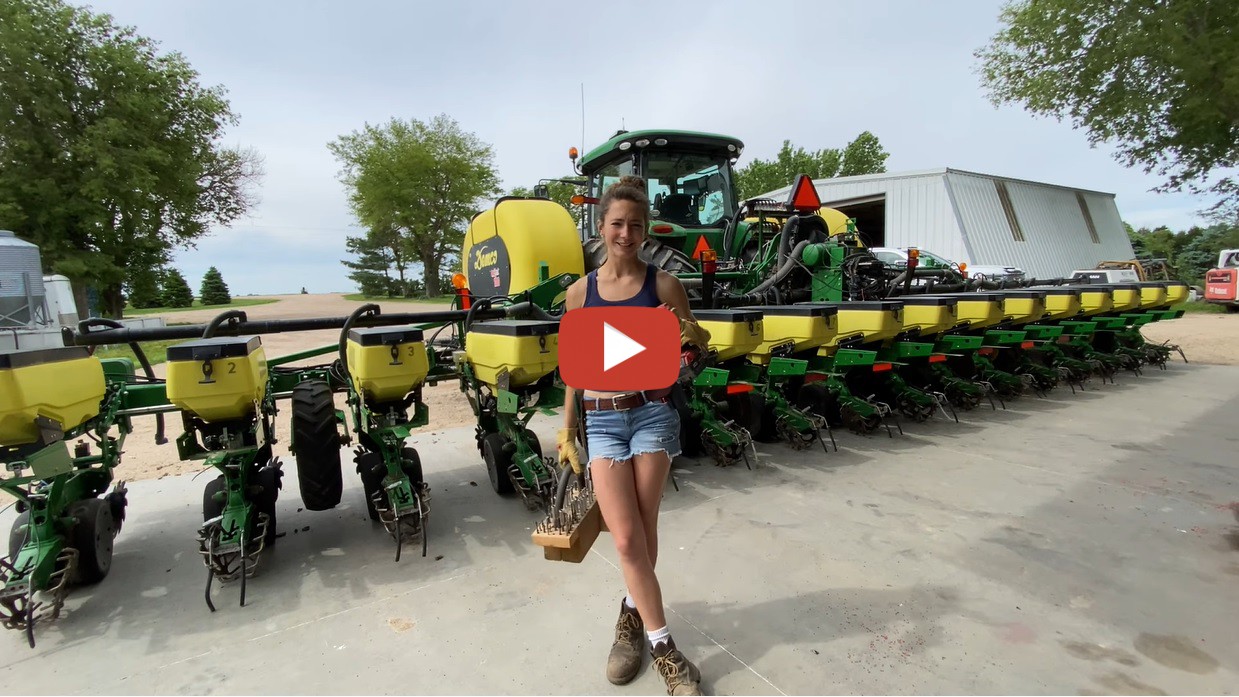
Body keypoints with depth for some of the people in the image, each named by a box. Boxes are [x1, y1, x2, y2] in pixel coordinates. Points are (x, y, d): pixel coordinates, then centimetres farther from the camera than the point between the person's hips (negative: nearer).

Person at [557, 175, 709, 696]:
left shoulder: (663, 284, -2)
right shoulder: (580, 293, 3)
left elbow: (694, 343, 8)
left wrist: (690, 335, -16)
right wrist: (567, 430, 9)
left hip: (653, 412, -1)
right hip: (602, 420, 1)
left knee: (644, 532, 8)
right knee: (626, 539, -3)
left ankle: (633, 615, 35)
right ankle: (664, 649, 14)